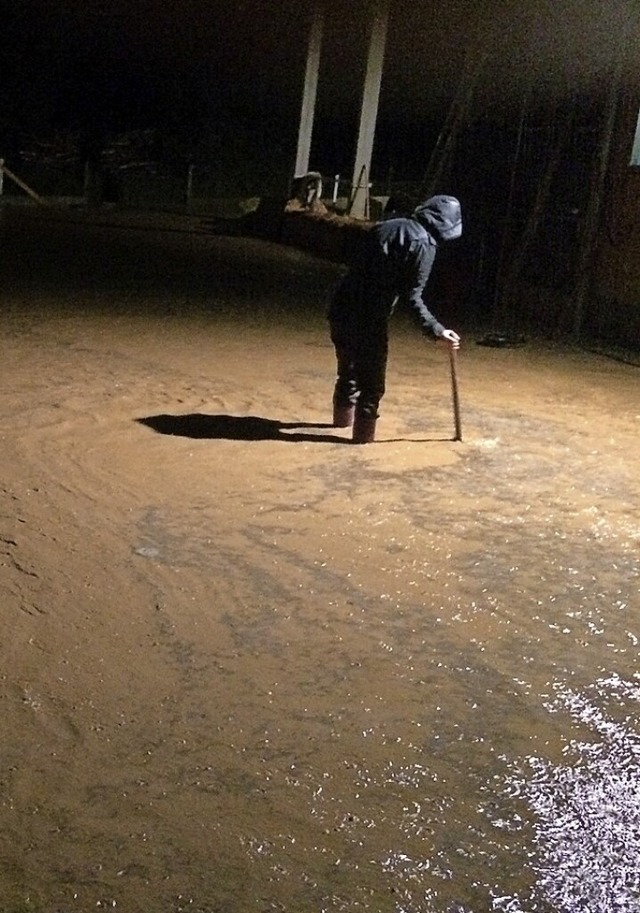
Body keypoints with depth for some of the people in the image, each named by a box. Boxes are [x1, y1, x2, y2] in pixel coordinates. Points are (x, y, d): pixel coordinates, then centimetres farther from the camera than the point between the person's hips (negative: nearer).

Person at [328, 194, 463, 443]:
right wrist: (436, 330, -9)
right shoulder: (423, 244, -7)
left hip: (342, 307, 8)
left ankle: (343, 416, 44)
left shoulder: (386, 226, 17)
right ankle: (363, 432, 14)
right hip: (369, 318, -8)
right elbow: (412, 296, -11)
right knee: (371, 379, 8)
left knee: (348, 368, 27)